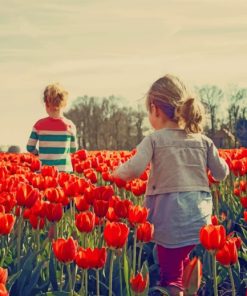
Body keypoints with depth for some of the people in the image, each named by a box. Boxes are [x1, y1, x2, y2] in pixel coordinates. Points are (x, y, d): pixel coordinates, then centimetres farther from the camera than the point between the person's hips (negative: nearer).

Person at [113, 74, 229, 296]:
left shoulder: (154, 140, -5)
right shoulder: (203, 140, 8)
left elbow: (133, 170, -17)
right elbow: (222, 174, 12)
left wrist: (116, 172, 4)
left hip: (171, 219, -4)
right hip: (200, 219, 4)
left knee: (171, 276, 3)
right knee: (186, 265, 20)